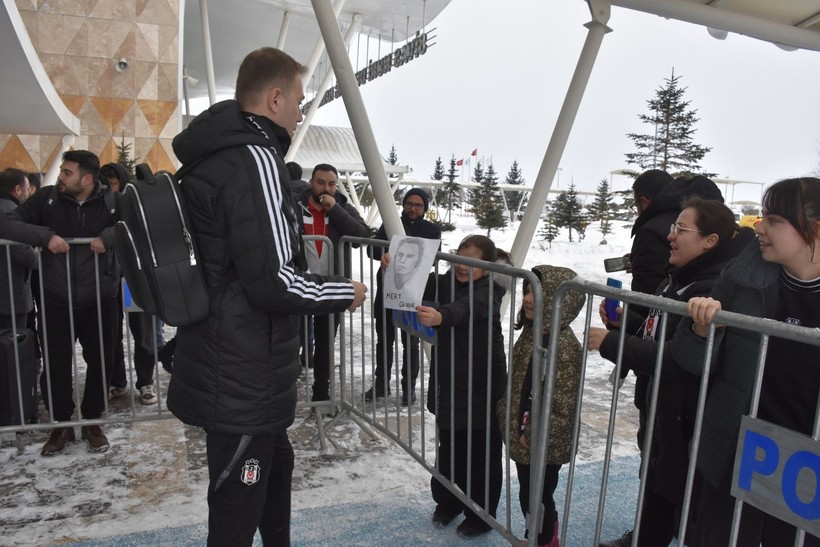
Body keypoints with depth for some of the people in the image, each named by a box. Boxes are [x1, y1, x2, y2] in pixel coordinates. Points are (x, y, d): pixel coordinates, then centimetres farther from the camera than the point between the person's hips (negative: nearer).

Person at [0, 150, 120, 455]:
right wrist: (45, 235, -22)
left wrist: (109, 236, -26)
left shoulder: (112, 201, -6)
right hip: (56, 301, 1)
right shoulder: (47, 198, -2)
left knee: (100, 363, 9)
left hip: (100, 301, -1)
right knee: (55, 366, 7)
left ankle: (92, 421, 29)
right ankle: (61, 424, 28)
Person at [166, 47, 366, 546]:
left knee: (276, 462, 28)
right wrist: (343, 292, -10)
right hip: (244, 379, -10)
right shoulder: (255, 159, -21)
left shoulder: (213, 157, 11)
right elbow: (273, 281, -27)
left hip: (227, 368, 10)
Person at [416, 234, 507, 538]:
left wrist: (440, 316, -58)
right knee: (448, 449, 20)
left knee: (481, 455, 9)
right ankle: (447, 502, 40)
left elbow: (467, 308, -38)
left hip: (482, 388, -5)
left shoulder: (489, 292, -17)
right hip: (448, 383, 6)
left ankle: (480, 516, 28)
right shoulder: (447, 282, 3)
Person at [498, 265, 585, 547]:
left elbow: (564, 404, -22)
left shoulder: (564, 346, -24)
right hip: (522, 437, 8)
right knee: (527, 496, 23)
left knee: (537, 499, 9)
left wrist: (536, 434, -18)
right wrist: (506, 415, 10)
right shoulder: (530, 333, 3)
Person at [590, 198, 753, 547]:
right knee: (654, 485, 27)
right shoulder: (679, 279, 6)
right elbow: (656, 334, 15)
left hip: (690, 417, -10)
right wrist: (623, 320, -3)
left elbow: (673, 358, -32)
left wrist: (610, 342, -26)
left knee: (685, 498, 10)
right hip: (662, 405, 10)